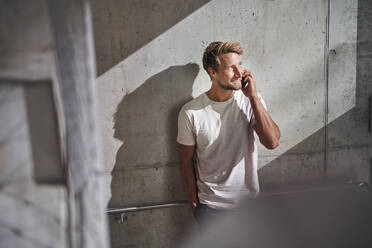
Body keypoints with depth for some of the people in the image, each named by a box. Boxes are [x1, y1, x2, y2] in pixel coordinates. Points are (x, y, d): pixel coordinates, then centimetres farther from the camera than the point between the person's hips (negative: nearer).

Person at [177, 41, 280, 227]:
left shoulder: (251, 101, -7)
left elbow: (272, 142, -20)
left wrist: (253, 96, -20)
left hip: (249, 200, 2)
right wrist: (193, 202, -1)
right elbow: (186, 161, -3)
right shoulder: (190, 112, -12)